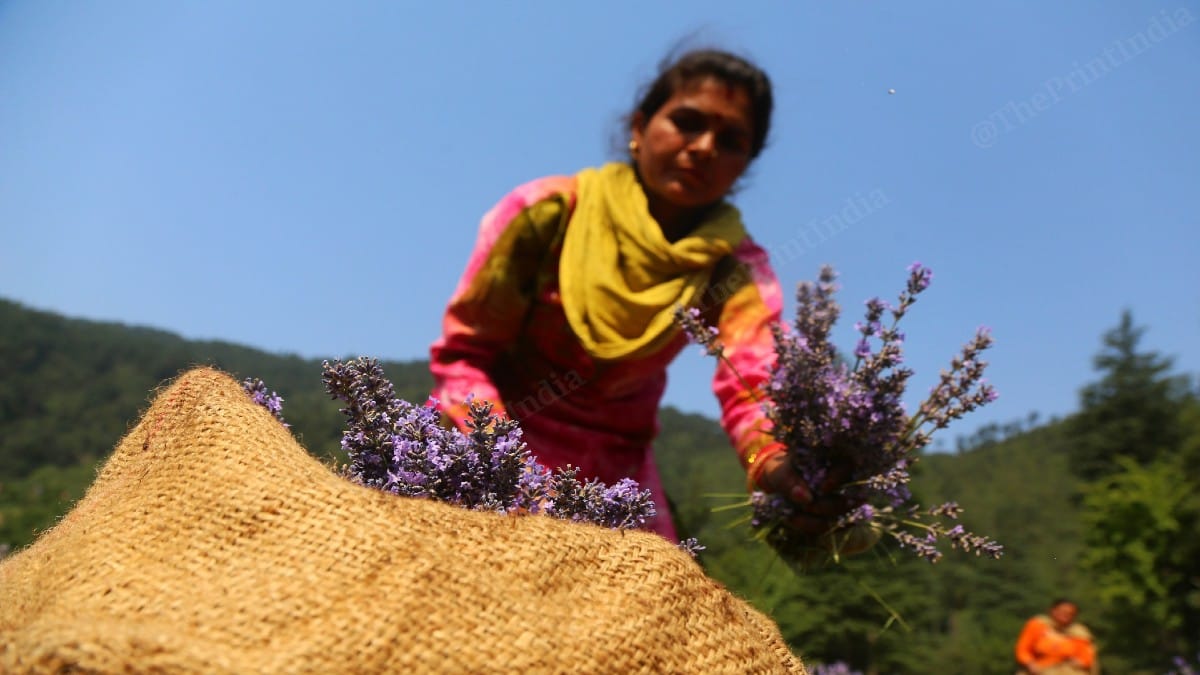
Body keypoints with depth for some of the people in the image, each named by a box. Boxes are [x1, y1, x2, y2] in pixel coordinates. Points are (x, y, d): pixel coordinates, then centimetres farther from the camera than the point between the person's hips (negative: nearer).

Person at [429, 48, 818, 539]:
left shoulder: (735, 267, -10)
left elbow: (753, 384, -28)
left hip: (615, 472, 2)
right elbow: (462, 351, -12)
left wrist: (779, 463, -51)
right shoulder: (548, 212, -16)